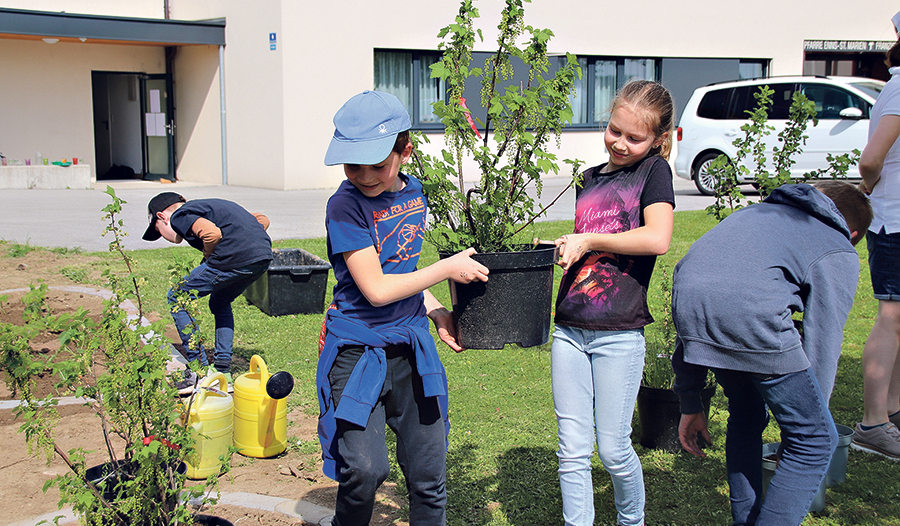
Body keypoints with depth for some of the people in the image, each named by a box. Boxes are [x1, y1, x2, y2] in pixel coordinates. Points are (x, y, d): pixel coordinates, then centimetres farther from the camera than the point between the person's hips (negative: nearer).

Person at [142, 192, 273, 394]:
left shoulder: (179, 216, 7)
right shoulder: (207, 205, 32)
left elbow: (212, 233, -14)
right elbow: (262, 219, 28)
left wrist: (208, 259, 4)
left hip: (235, 259, -8)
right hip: (264, 256, 8)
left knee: (176, 298, 11)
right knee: (220, 303, 31)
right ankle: (223, 372, 25)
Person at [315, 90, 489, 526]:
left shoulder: (413, 194, 6)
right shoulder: (345, 205, -15)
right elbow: (376, 289, -17)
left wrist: (435, 313, 7)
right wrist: (448, 269, -12)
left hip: (410, 347, 6)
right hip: (358, 348, -6)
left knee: (429, 477, 10)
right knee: (365, 469, -16)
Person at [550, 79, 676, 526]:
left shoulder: (653, 171, -1)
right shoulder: (589, 179, 15)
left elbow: (657, 239, -17)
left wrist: (588, 240, -11)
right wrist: (558, 246, 4)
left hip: (619, 333, -5)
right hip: (569, 329, 5)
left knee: (613, 450, 5)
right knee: (572, 449, 6)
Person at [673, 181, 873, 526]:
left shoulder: (760, 212, 38)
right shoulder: (839, 252, 22)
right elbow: (820, 350, 14)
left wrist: (690, 404, 35)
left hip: (685, 301, 6)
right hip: (750, 315, -6)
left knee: (747, 416, 29)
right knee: (816, 439, 13)